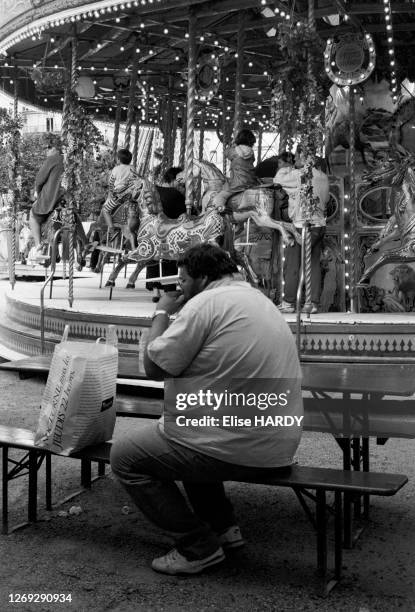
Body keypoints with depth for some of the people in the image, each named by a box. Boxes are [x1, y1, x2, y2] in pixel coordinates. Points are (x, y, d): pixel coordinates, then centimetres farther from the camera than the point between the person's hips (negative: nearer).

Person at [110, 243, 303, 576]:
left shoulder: (206, 302, -15)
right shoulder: (260, 300, 15)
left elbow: (155, 367, -11)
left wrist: (161, 313, 2)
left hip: (240, 448, -10)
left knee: (124, 456, 5)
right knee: (187, 438, 33)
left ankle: (199, 548, 7)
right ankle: (223, 526, 28)